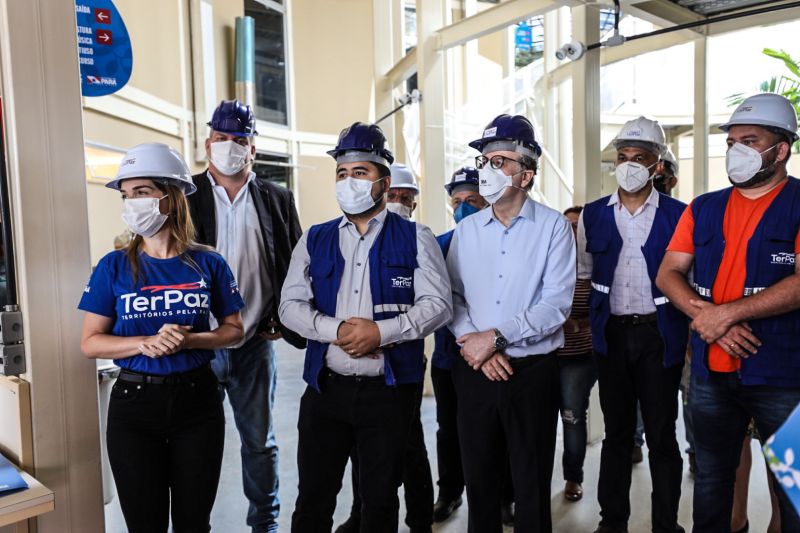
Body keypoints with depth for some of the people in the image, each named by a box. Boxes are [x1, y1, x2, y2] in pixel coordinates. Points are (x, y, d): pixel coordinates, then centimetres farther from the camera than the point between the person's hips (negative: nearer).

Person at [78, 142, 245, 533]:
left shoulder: (208, 264, -5)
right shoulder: (114, 266, -4)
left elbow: (234, 329, 2)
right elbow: (90, 343, -3)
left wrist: (189, 340, -17)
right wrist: (147, 343, -20)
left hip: (197, 399, 0)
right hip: (134, 402, 0)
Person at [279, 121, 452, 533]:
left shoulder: (414, 238, 1)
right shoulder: (315, 240, 7)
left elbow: (437, 305, -6)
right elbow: (291, 305, 2)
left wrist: (380, 331, -19)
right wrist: (336, 330, -15)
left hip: (389, 389, -2)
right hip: (325, 388, 2)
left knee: (380, 499, 13)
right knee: (312, 499, 12)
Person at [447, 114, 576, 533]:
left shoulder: (553, 226, -5)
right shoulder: (466, 229, 6)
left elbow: (556, 304, -13)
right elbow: (451, 295, 3)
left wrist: (495, 336, -16)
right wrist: (472, 342, -13)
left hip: (533, 370, -3)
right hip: (474, 370, 3)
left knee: (532, 483, 10)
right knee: (479, 478, 14)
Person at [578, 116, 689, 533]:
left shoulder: (678, 215, -2)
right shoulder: (593, 215, 5)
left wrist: (687, 332, -3)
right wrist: (591, 318, 7)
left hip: (659, 335, -2)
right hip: (611, 334, 2)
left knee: (662, 435, 6)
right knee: (616, 432, 13)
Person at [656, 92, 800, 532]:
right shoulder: (703, 208, 9)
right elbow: (668, 273, 3)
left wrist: (726, 313, -18)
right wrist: (708, 318, -12)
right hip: (710, 374, 4)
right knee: (711, 480, 17)